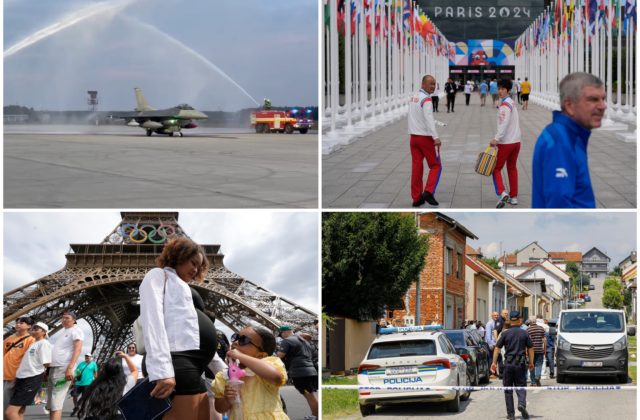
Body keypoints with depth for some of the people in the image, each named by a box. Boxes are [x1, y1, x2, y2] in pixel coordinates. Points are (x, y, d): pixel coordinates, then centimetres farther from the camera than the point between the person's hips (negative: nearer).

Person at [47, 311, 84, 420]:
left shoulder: (76, 331, -2)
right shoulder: (63, 331, 24)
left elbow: (78, 349, -14)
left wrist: (70, 368, -25)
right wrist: (47, 368, 22)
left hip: (63, 369, -9)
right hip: (54, 368, 9)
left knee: (55, 404, -17)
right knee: (50, 404, 7)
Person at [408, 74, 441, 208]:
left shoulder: (413, 97, 11)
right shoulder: (426, 99, -15)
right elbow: (429, 119, -26)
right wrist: (435, 137, -32)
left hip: (414, 136, 7)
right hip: (426, 137, -7)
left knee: (416, 167, 7)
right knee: (435, 166, 3)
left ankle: (416, 198, 7)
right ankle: (428, 192, -11)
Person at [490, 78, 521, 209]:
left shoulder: (505, 105, -15)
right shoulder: (512, 103, 13)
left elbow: (504, 124, -24)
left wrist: (496, 139, -26)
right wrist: (498, 138, 18)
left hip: (506, 143, -8)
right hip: (516, 141, 8)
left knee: (496, 168, 0)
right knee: (512, 168, 17)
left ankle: (502, 193, -17)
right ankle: (513, 197, 18)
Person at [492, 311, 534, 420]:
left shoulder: (505, 334, -2)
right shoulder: (524, 333, 0)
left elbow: (497, 348, -2)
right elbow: (530, 348, 4)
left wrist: (494, 362, 4)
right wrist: (531, 362, 14)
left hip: (508, 363, 0)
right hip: (520, 364, 0)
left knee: (508, 389, 8)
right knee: (521, 386, 7)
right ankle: (522, 403, -22)